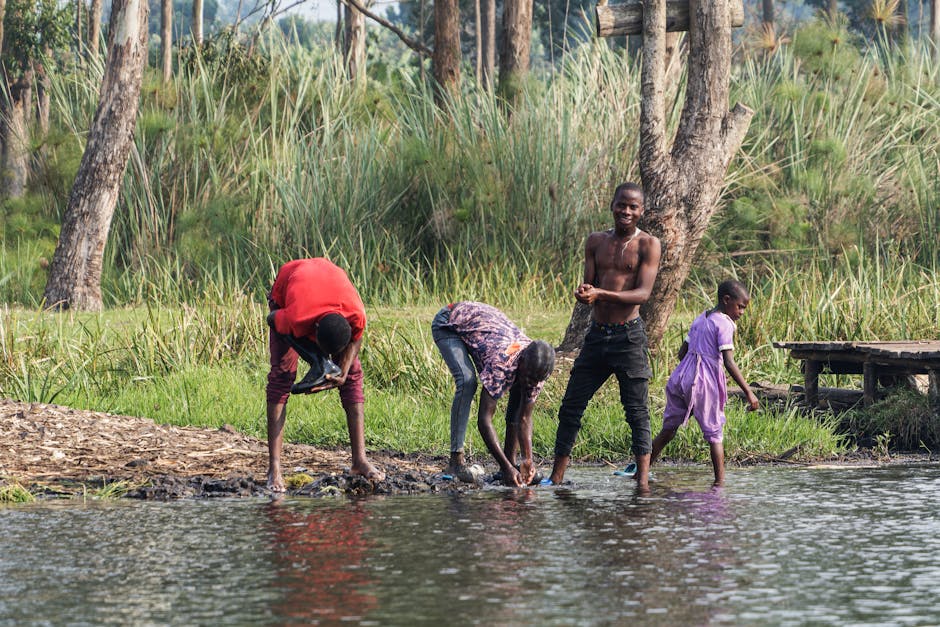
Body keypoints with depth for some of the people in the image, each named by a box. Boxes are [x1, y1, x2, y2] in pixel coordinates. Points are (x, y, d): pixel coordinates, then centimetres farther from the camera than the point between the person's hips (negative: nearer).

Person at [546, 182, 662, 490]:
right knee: (570, 407, 5)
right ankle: (556, 478, 12)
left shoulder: (648, 244, -2)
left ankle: (643, 481, 1)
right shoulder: (596, 241, 12)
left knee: (637, 412, -3)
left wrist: (601, 294, -26)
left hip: (628, 337, -5)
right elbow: (588, 284, 8)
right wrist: (584, 294, -18)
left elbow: (644, 293, -12)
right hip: (597, 334, 5)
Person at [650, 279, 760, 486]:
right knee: (714, 432, 1)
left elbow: (682, 352, 21)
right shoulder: (725, 324, -7)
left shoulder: (700, 319, 18)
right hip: (704, 381, -7)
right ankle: (719, 481, -1)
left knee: (668, 429, 11)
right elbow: (729, 362, -15)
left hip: (681, 376, 7)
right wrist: (748, 392, -15)